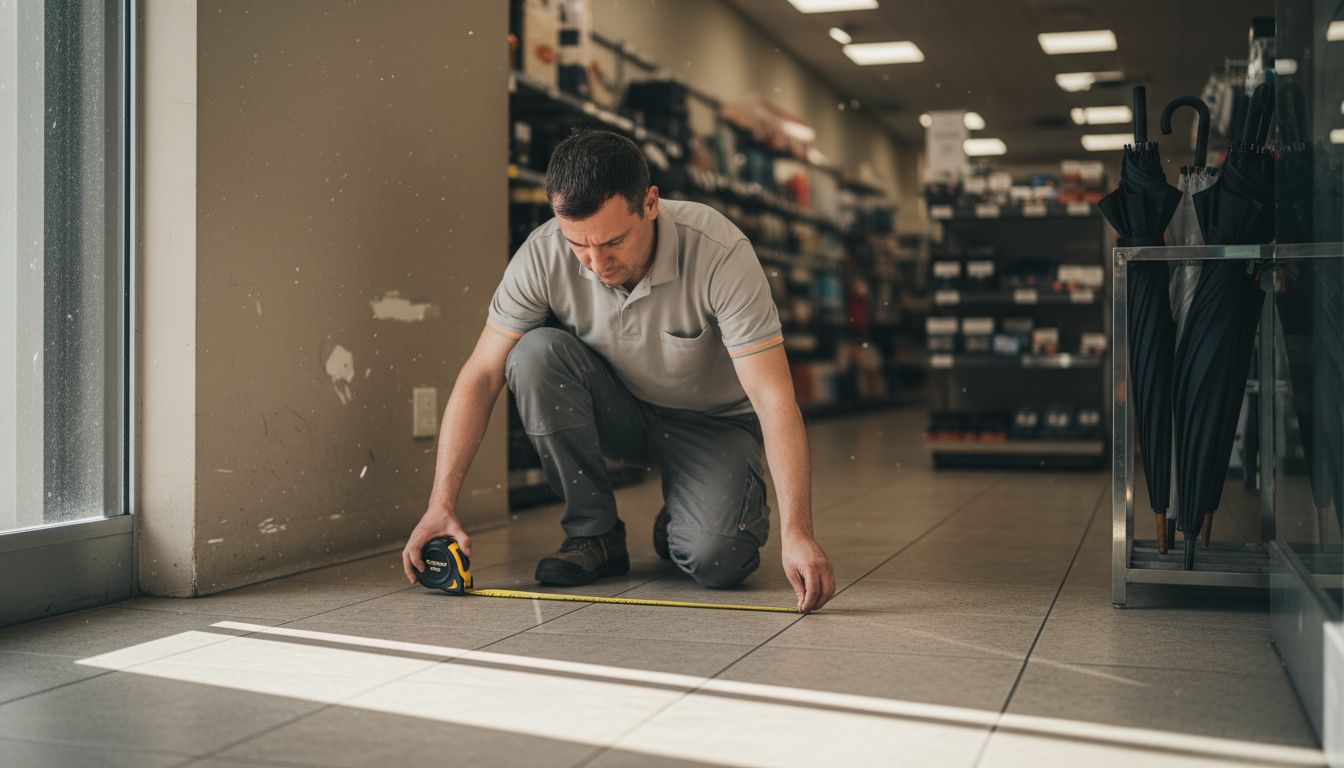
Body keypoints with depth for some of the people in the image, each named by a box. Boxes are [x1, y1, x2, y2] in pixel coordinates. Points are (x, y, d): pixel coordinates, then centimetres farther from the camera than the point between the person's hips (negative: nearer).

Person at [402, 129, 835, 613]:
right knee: (535, 351, -28)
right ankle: (593, 532, -11)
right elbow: (480, 376, -17)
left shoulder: (720, 252, -31)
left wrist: (796, 533, -42)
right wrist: (441, 505, -25)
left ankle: (681, 520, 9)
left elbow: (774, 397, -33)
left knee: (715, 560, -29)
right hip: (620, 411, 3)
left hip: (712, 423, -3)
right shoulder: (543, 256, -23)